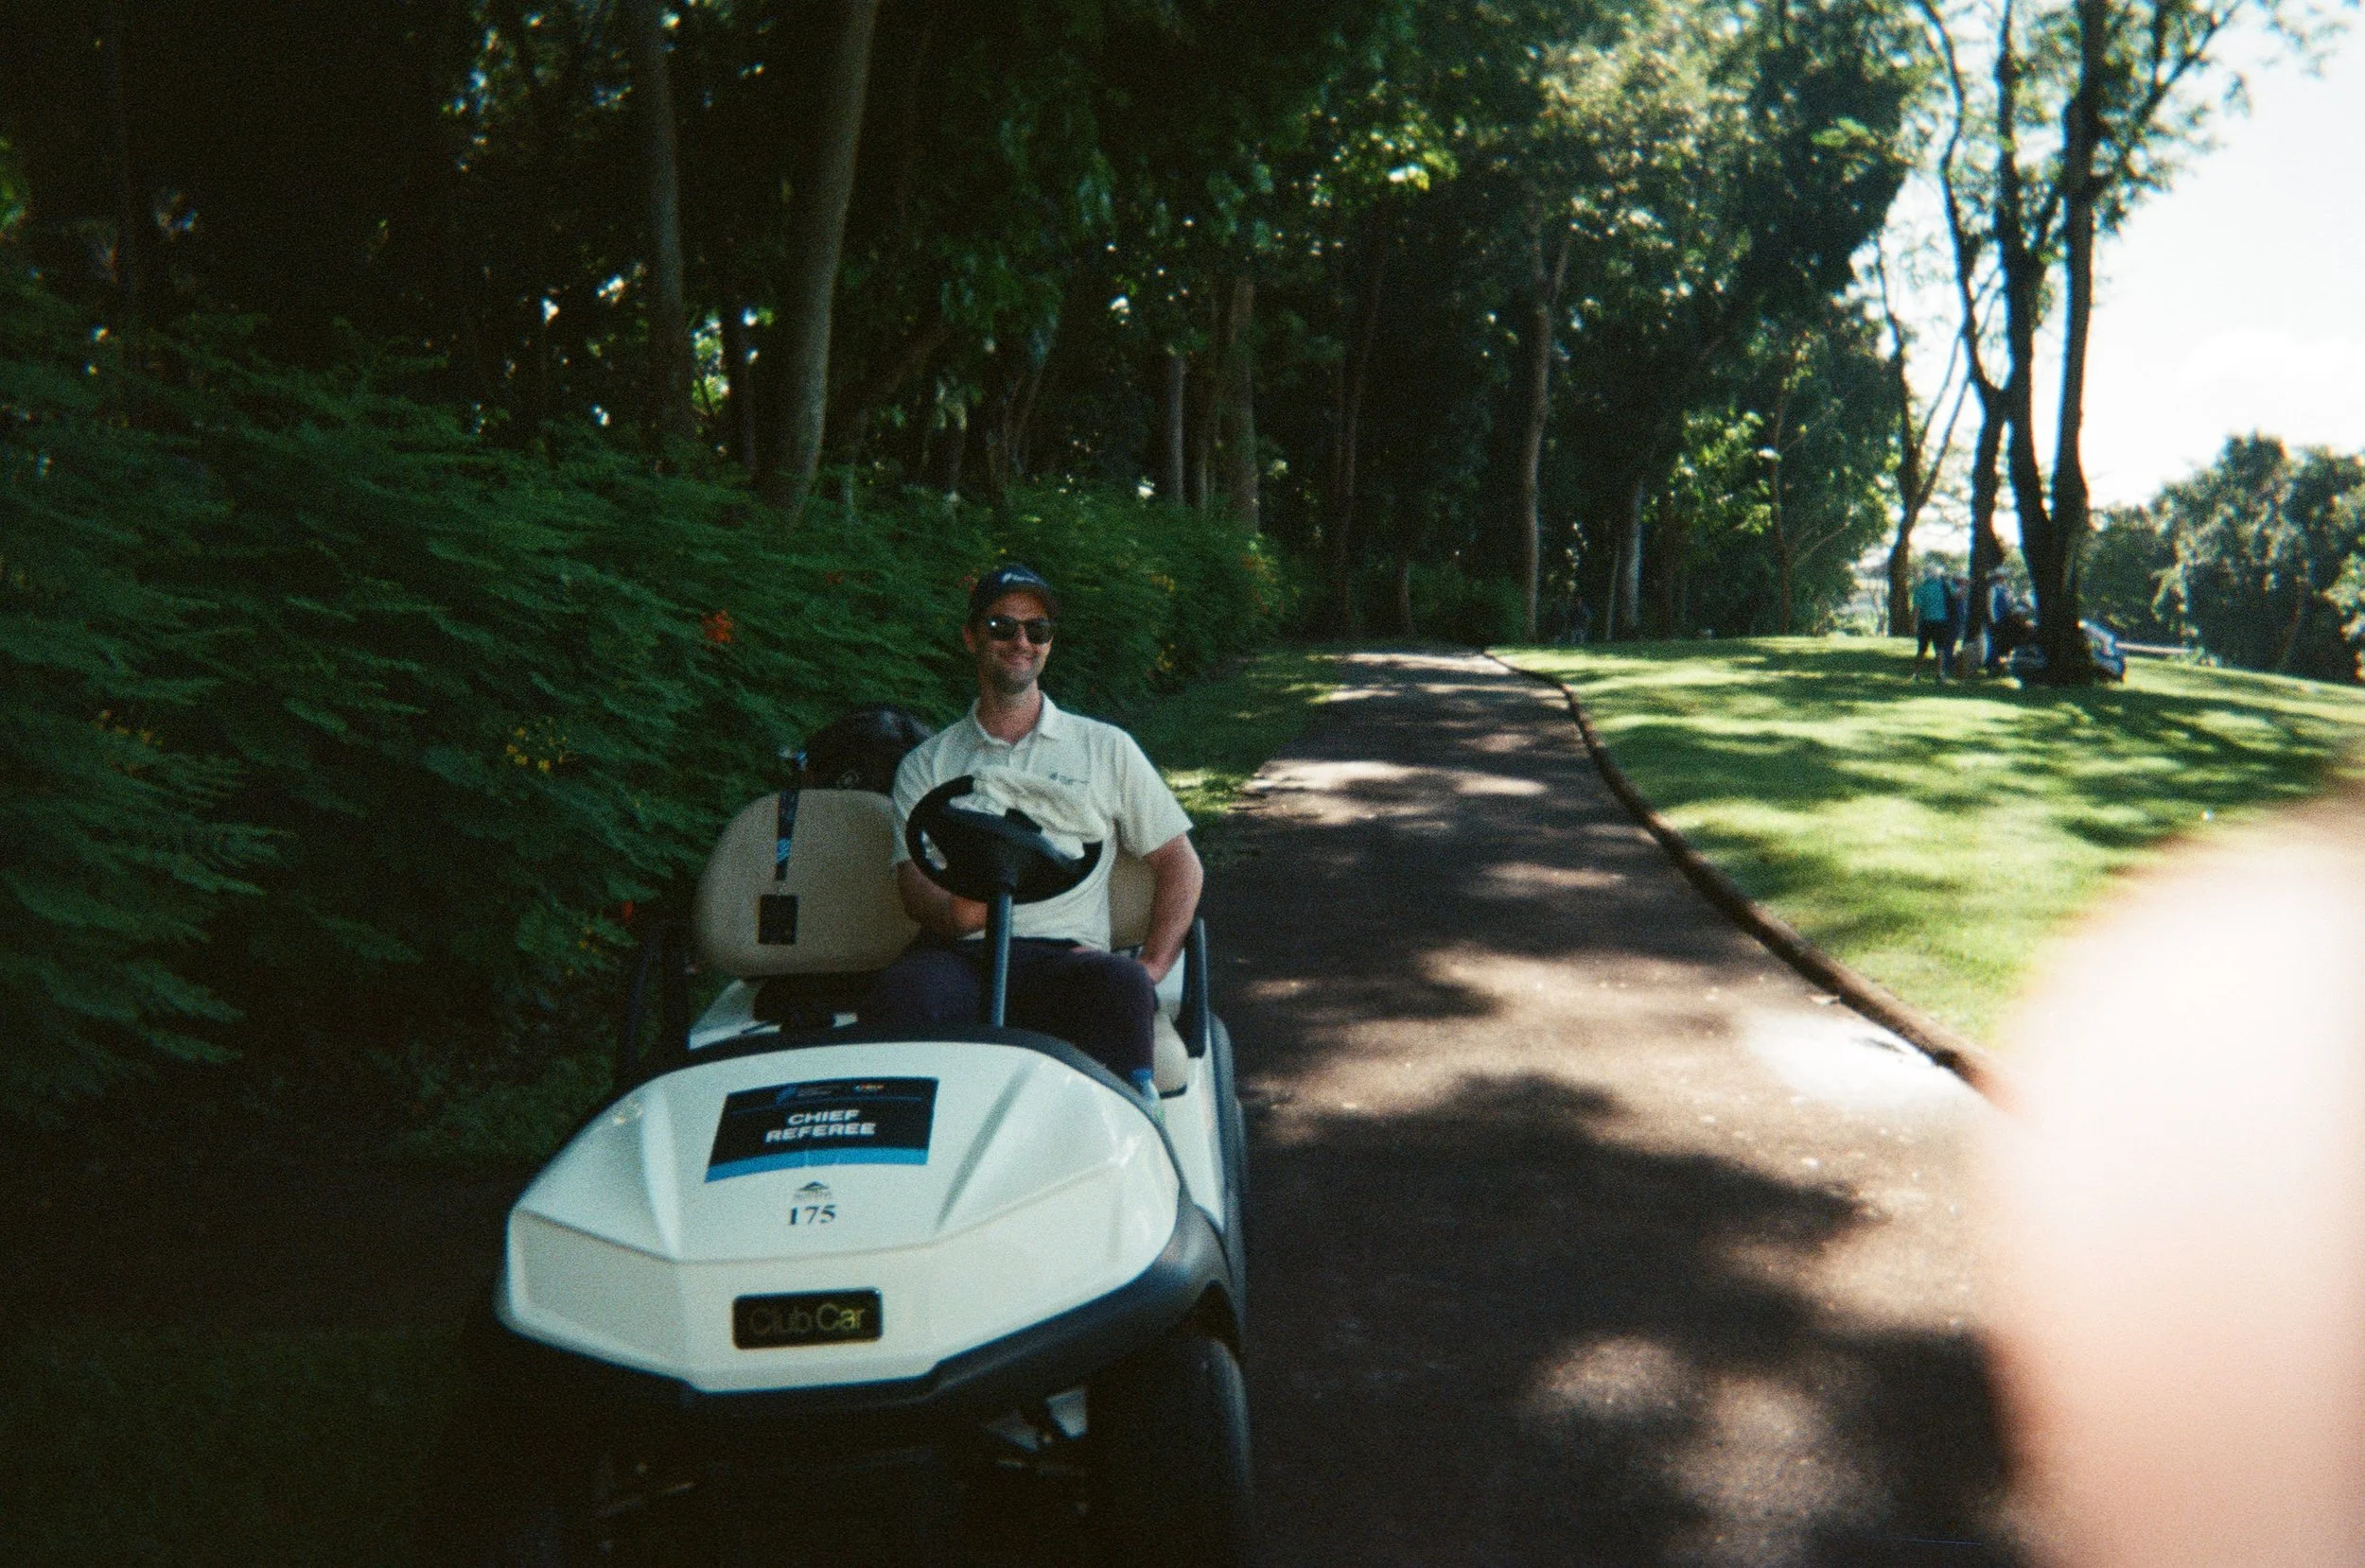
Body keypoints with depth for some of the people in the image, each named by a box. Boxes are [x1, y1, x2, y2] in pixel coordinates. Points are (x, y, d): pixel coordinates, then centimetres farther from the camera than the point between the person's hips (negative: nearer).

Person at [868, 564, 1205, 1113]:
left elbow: (1181, 865, 19)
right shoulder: (926, 764, 20)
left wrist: (1149, 970, 2)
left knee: (1118, 984, -37)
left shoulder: (1106, 748, 19)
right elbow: (914, 886, 7)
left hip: (1063, 956, 0)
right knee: (903, 991, -37)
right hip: (956, 954, 0)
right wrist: (958, 911, -19)